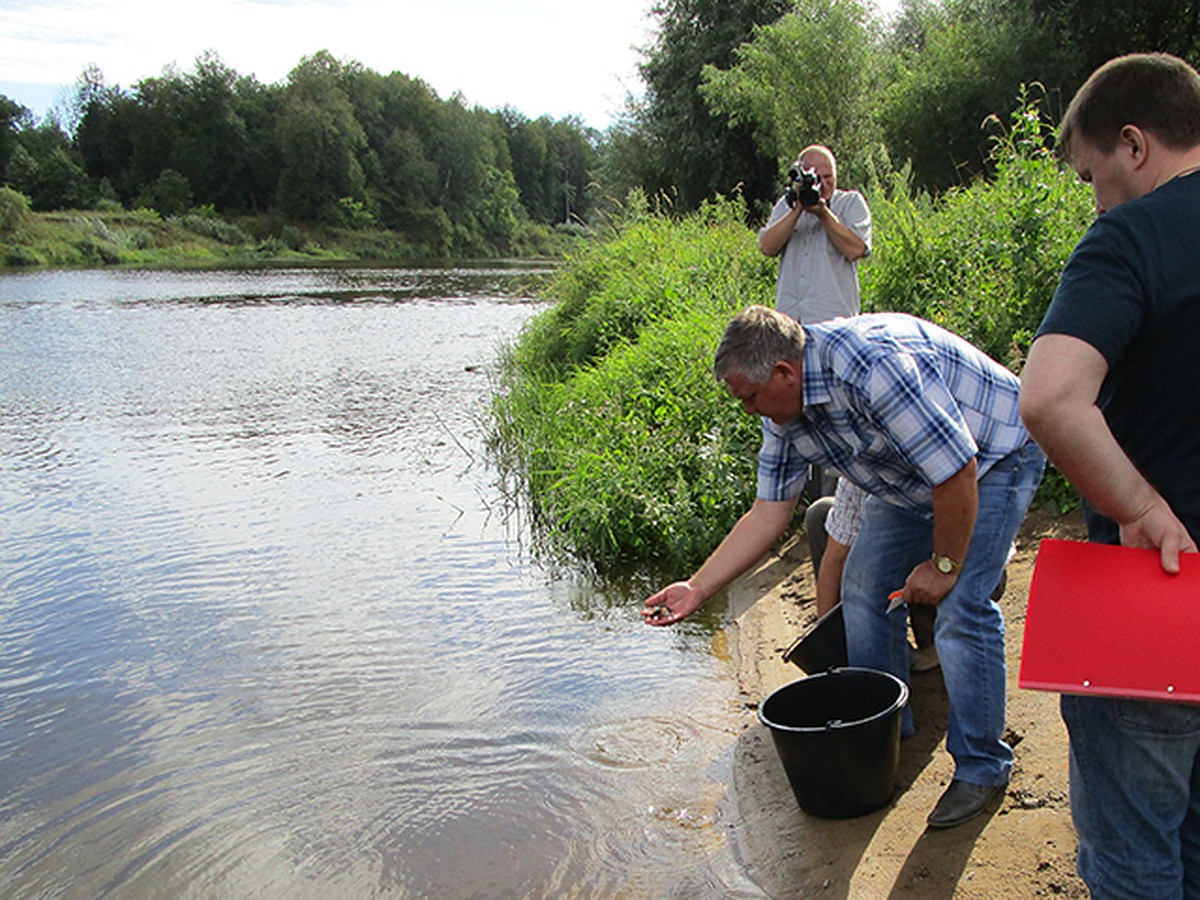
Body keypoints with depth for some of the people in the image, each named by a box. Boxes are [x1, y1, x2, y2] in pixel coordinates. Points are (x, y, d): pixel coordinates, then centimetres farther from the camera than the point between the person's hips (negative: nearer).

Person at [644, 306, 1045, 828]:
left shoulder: (872, 365, -38)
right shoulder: (784, 412, -10)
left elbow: (958, 472, -32)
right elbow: (768, 513, -4)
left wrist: (943, 565, -20)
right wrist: (698, 588, -7)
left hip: (994, 456, -8)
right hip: (912, 476, 8)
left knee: (960, 607, -17)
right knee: (865, 590, 6)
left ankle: (982, 767, 1)